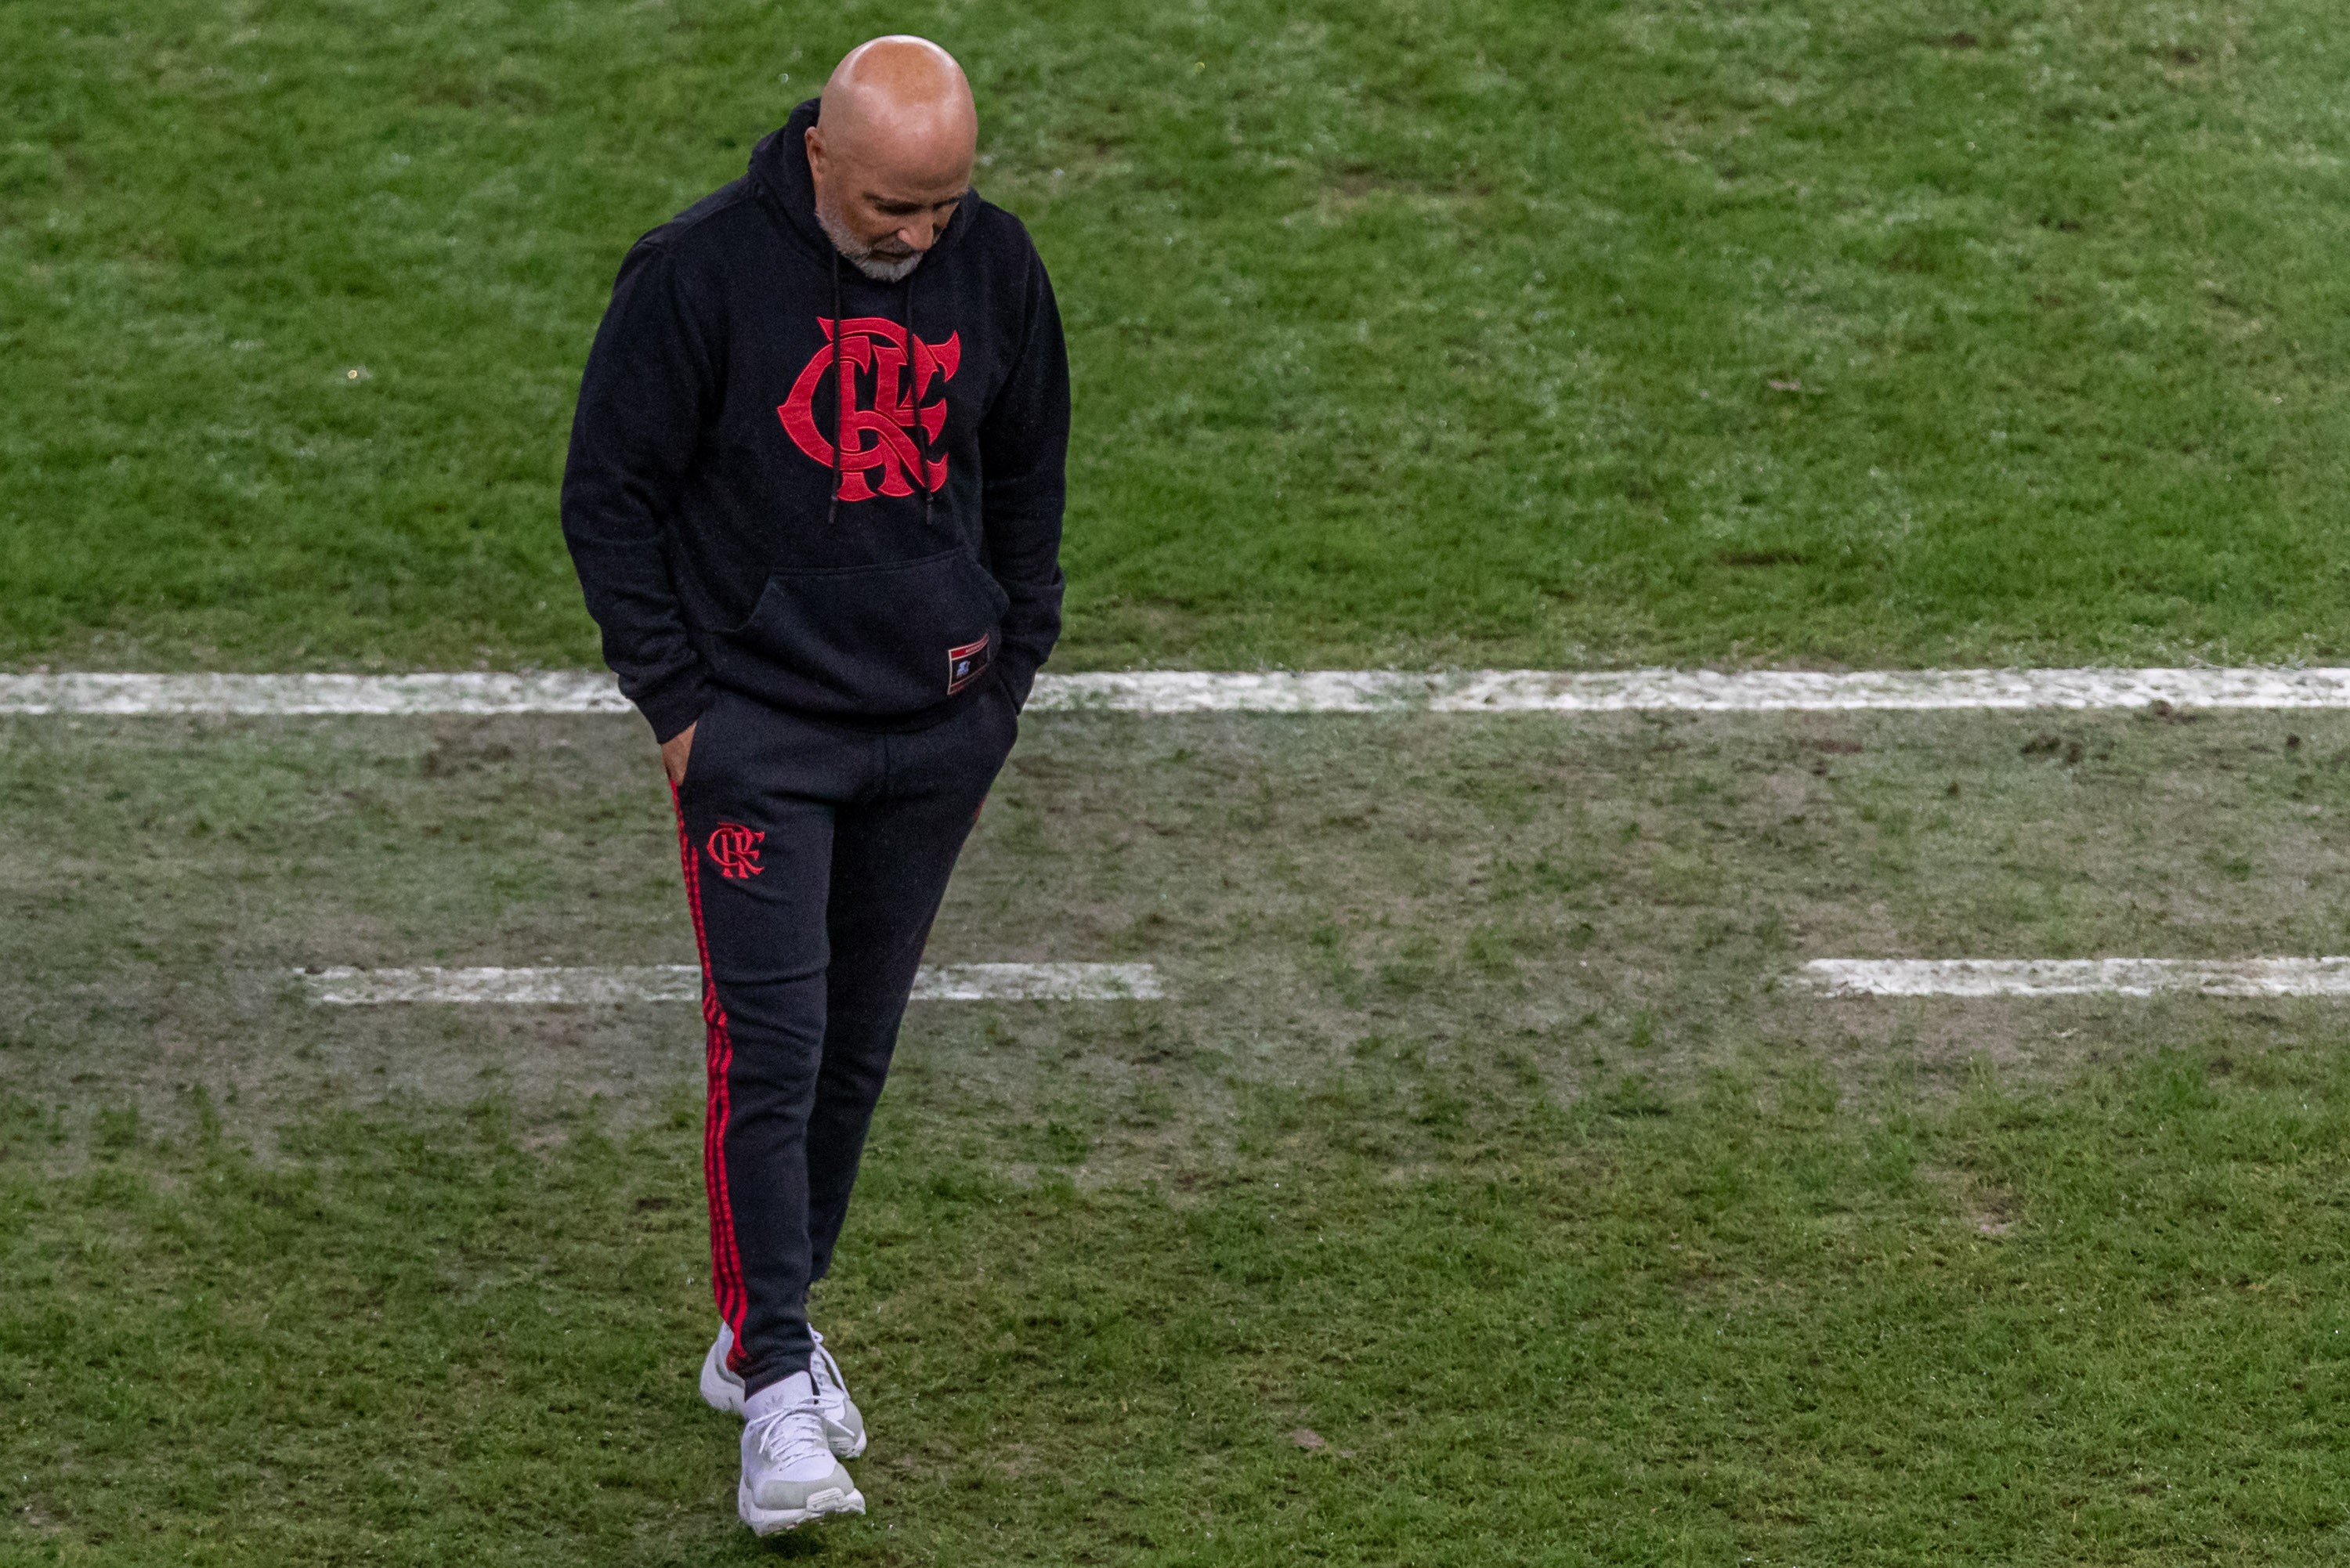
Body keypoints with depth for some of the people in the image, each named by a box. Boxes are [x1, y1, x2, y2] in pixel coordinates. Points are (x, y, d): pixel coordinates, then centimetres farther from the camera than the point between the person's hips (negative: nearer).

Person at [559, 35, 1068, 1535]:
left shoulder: (997, 268, -1)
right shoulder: (701, 272, -14)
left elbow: (1025, 479, 14)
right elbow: (610, 494, -6)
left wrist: (1009, 675, 10)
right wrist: (676, 706, -8)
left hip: (936, 733, 4)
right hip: (758, 728, -4)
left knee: (860, 1041, 11)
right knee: (769, 1047, -11)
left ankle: (773, 1321, 26)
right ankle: (776, 1384, -10)